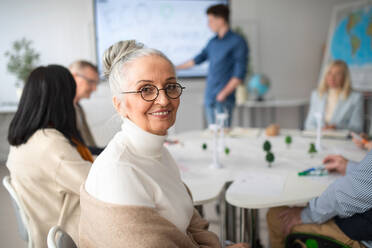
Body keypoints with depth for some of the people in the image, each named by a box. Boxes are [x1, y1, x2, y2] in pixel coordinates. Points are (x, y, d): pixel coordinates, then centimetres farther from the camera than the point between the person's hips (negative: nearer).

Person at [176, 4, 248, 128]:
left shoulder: (237, 42, -6)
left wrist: (224, 93, -16)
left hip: (224, 99, -6)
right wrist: (176, 68, 32)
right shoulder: (213, 42, 13)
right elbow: (198, 59, 27)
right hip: (209, 97, 6)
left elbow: (239, 74, -10)